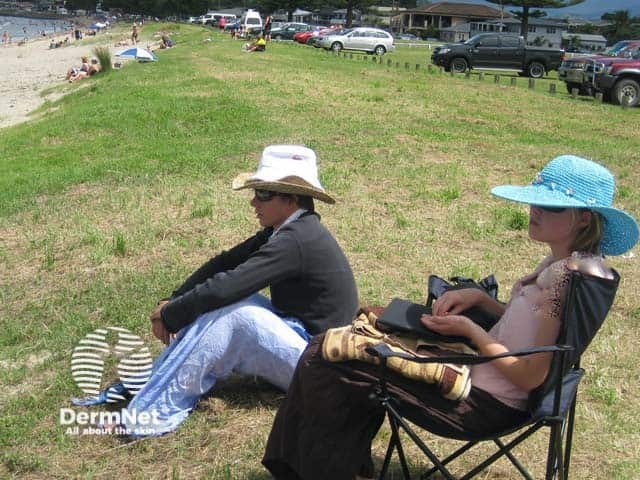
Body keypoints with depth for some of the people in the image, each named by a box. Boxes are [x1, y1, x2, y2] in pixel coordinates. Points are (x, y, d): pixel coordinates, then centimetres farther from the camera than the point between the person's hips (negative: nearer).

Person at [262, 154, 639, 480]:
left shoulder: (573, 275, -23)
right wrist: (479, 297, 2)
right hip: (478, 372, 10)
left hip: (484, 401, -10)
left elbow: (531, 376, -22)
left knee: (326, 363, -8)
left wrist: (470, 330, -13)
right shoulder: (563, 263, 5)